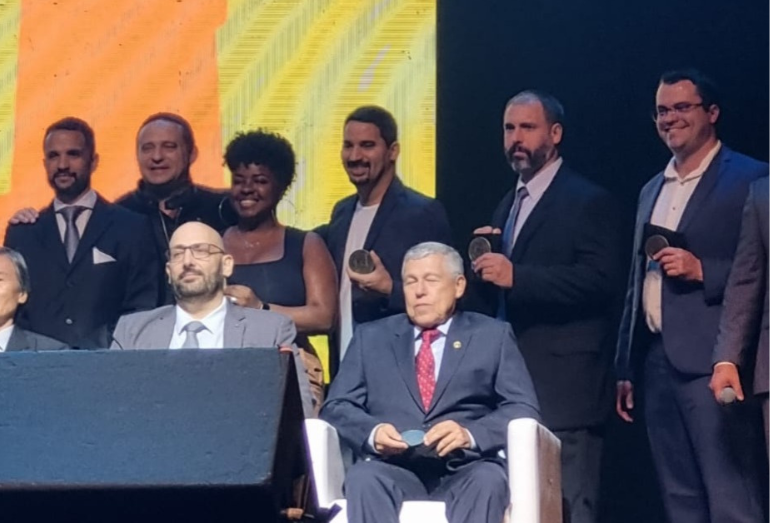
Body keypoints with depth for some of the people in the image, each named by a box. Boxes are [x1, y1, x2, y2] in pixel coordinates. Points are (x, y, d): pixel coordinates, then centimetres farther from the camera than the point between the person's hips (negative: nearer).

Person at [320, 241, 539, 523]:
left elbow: (524, 411, 6)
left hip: (466, 471, -1)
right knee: (362, 477, -32)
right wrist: (372, 432, -11)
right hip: (394, 469, 1)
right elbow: (336, 407, 13)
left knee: (488, 481, -34)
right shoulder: (371, 337, 21)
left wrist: (470, 434, -15)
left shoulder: (493, 336, 17)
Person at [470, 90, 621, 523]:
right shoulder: (508, 205, 21)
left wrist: (515, 276, -23)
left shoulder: (589, 202, -4)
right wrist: (485, 268, -1)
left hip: (565, 385, -8)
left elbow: (600, 279, -18)